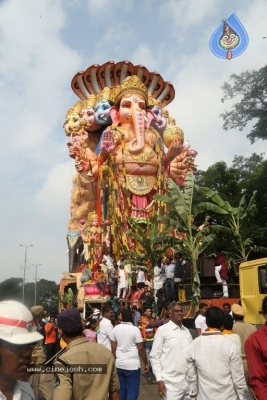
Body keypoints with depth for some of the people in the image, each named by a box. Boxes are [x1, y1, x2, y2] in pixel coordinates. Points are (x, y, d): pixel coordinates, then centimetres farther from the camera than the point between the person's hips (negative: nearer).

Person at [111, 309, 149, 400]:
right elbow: (141, 349, -11)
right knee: (133, 390, 2)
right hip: (132, 365, -5)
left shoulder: (116, 328, 2)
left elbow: (113, 348, 6)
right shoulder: (135, 329, -12)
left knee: (123, 388, 17)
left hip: (119, 364, 5)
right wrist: (146, 363, -1)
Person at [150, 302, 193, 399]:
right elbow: (154, 357, -5)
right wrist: (159, 379, -10)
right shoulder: (162, 330, -6)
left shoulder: (187, 331, 10)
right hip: (171, 383, -5)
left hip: (188, 381, 5)